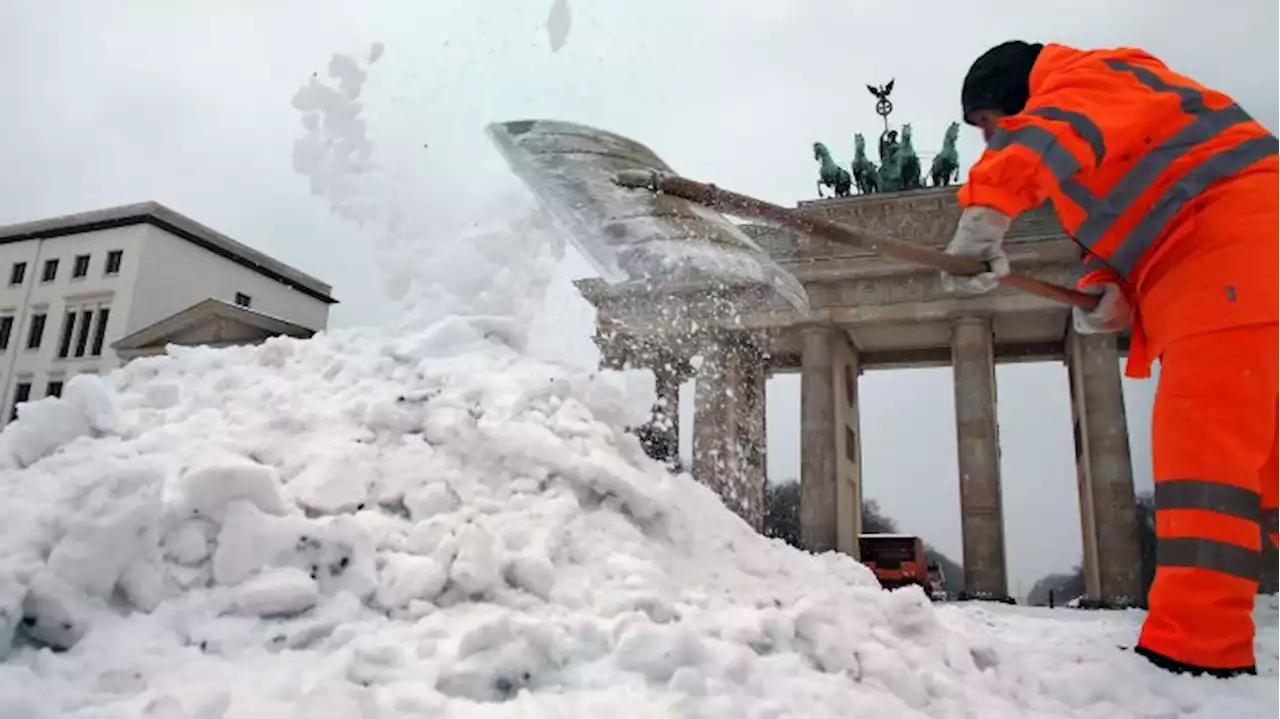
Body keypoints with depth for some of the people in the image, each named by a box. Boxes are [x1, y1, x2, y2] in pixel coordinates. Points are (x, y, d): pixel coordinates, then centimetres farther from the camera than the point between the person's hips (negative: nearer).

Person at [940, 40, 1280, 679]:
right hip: (1202, 267, 11)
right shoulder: (1082, 108, 29)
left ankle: (1195, 648, -18)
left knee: (1202, 448, -17)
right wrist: (1113, 291, -1)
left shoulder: (1087, 78, 0)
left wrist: (985, 212, -43)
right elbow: (1122, 224, 21)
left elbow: (1050, 133, -27)